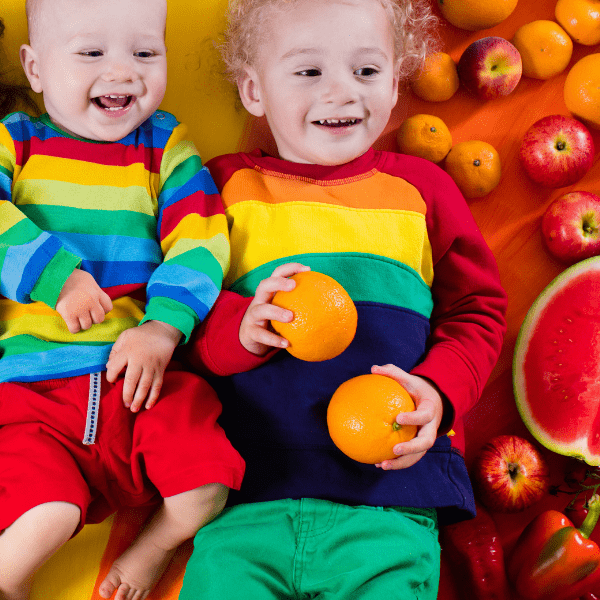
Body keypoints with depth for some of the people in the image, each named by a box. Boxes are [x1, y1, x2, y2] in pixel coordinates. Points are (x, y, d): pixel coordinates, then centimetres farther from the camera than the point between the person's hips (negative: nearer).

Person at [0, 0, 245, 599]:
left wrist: (164, 326, -16)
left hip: (143, 374, 2)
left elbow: (199, 240, -2)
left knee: (207, 486, -15)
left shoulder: (166, 146, 10)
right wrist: (54, 274, -19)